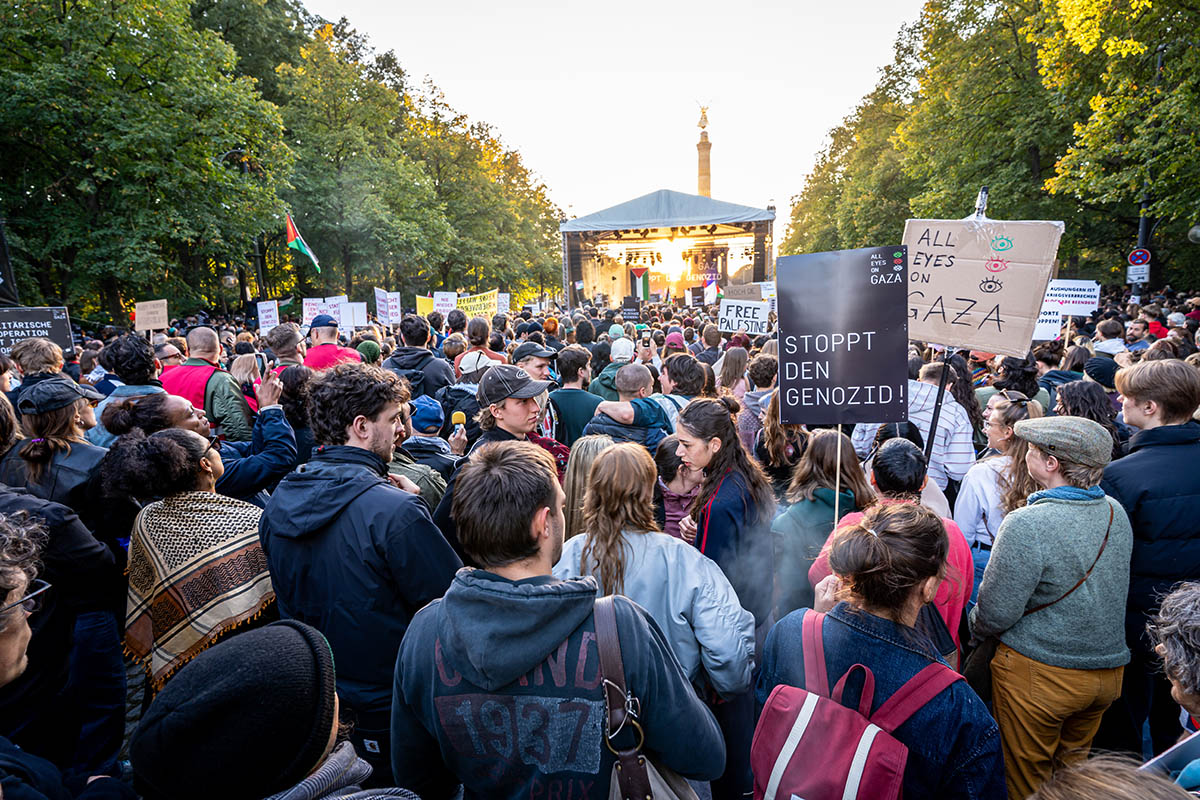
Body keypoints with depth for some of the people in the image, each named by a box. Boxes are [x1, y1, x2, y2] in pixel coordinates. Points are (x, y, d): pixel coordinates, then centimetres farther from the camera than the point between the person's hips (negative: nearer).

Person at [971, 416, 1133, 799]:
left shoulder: (1027, 524, -26)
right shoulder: (1116, 513, -1)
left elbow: (996, 612, -21)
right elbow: (1106, 589, 12)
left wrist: (974, 627, -1)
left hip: (1039, 674, -7)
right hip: (1109, 668, 7)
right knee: (1073, 765, 26)